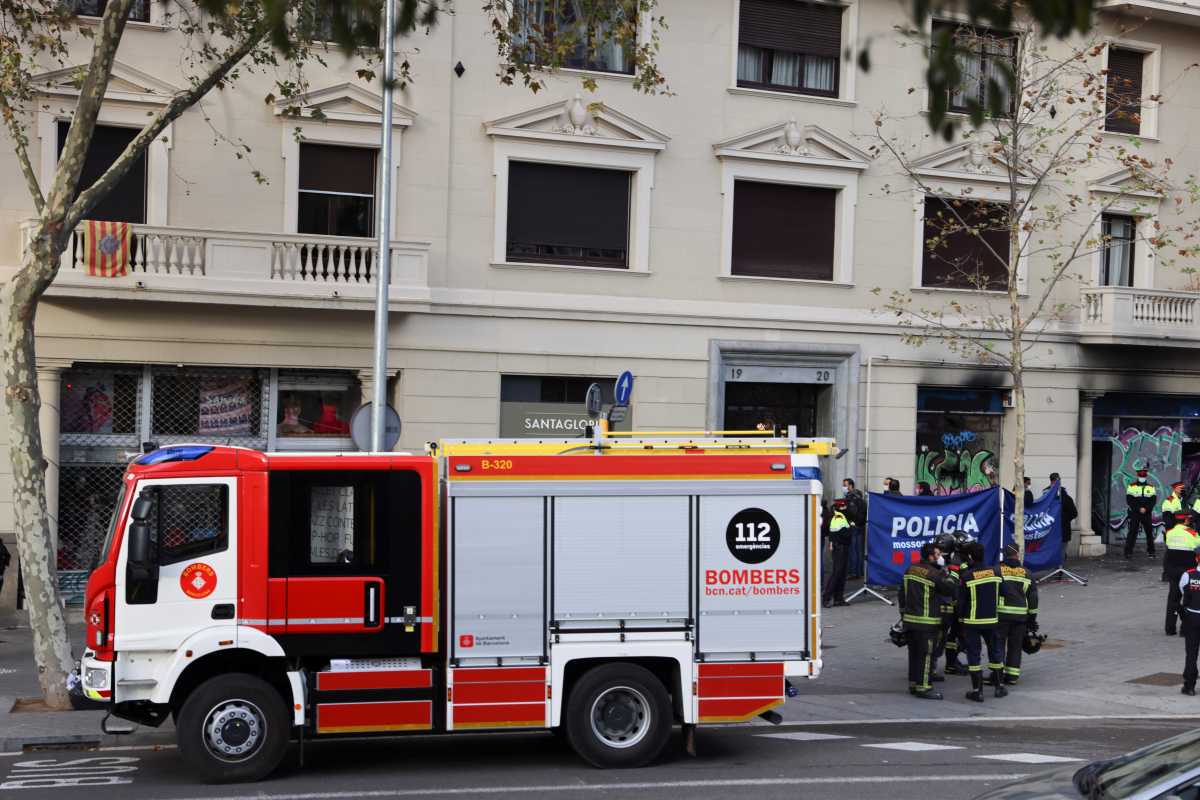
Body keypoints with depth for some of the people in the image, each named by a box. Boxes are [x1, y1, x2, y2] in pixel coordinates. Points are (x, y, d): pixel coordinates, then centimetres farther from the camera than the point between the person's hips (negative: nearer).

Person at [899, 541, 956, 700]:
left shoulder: (910, 570, 10)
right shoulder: (933, 573, -15)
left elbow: (901, 594, 15)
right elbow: (949, 588, -8)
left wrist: (904, 612, 22)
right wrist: (947, 573, 3)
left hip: (910, 619, 8)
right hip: (927, 621, -8)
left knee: (914, 652, 14)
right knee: (926, 654, -3)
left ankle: (913, 683, 21)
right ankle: (923, 687, -2)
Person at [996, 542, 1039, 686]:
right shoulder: (1026, 573, 6)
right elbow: (1033, 598, 8)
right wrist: (1032, 617, 15)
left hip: (1001, 614, -3)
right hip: (1021, 615, 3)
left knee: (998, 644, 2)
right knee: (1015, 646, 12)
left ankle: (997, 675, -3)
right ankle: (1012, 676, 14)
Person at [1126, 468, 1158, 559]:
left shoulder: (1151, 487, 9)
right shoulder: (1131, 486, 2)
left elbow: (1153, 500, 1)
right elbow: (1129, 500, -5)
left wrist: (1146, 509, -14)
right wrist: (1139, 509, -15)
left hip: (1147, 513, 3)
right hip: (1134, 513, -2)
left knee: (1149, 532, 7)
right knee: (1132, 532, -7)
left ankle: (1151, 551, 18)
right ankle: (1128, 551, -6)